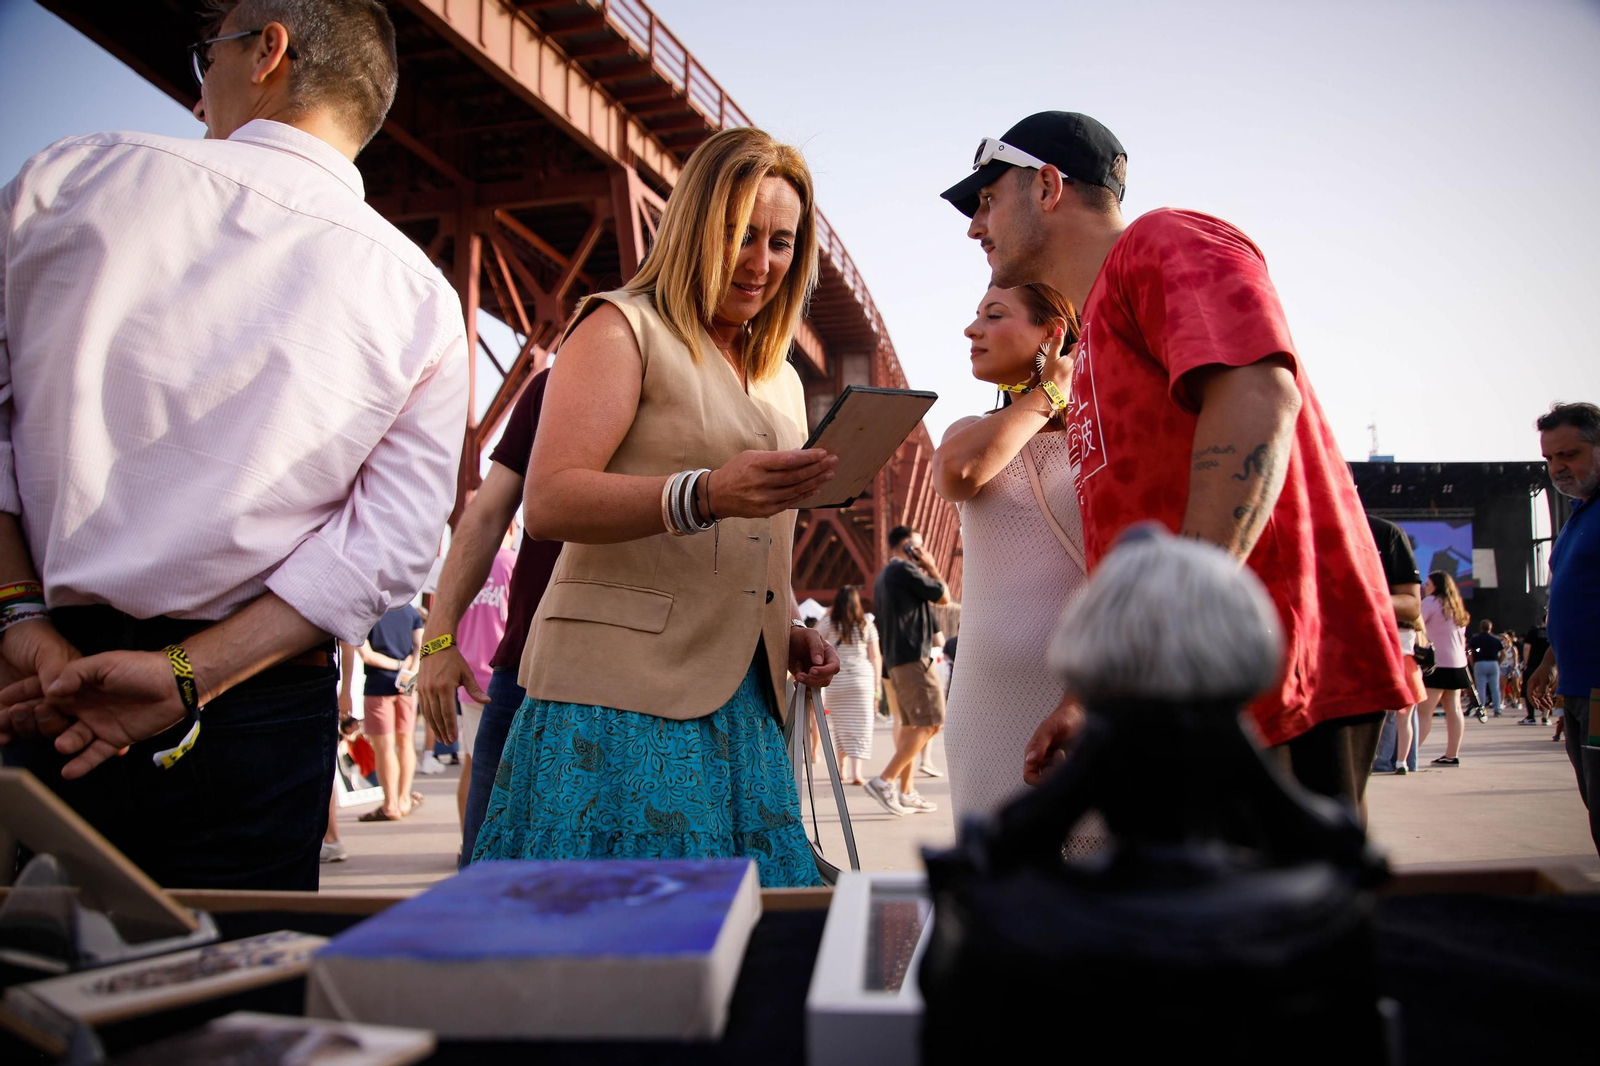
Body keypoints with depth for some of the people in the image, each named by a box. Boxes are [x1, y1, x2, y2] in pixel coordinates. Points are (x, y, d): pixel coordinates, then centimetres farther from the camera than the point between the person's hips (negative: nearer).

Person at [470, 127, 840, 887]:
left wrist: (790, 631, 10)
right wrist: (703, 494, -27)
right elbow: (548, 502, -13)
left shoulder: (781, 382, 22)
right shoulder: (623, 327, 0)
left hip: (743, 702, 7)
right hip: (622, 689, -6)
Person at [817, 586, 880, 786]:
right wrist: (876, 687, 7)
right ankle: (856, 771, -14)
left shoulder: (829, 624, 1)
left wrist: (826, 615, 16)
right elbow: (875, 658, 2)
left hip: (836, 680, 1)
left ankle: (843, 769, 20)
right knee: (860, 726, -1)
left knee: (841, 725, 13)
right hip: (862, 679, -1)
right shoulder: (867, 626, 4)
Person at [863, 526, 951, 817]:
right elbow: (944, 597, -1)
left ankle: (906, 793, 10)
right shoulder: (906, 570, -9)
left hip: (895, 661, 10)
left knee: (910, 726, 11)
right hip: (913, 657, -10)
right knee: (930, 724, -10)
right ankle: (884, 781, -15)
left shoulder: (883, 577, 20)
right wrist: (932, 568, 8)